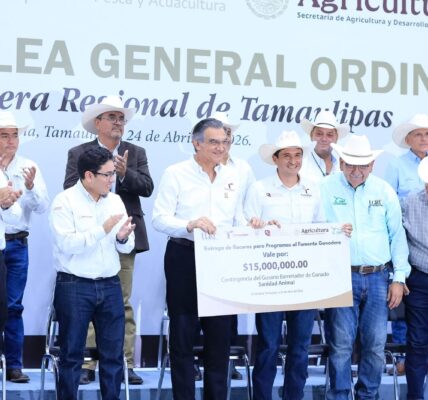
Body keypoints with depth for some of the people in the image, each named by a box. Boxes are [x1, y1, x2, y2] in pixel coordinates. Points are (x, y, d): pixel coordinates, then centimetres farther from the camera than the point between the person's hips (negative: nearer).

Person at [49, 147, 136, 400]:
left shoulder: (115, 201, 9)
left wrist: (123, 238, -14)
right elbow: (66, 243, -18)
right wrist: (103, 230, -18)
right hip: (74, 286, -5)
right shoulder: (65, 201, -6)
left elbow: (127, 247, 8)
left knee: (114, 354, 7)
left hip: (110, 285, 5)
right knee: (72, 354, 4)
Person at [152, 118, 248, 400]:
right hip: (185, 259, -4)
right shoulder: (176, 174, -3)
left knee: (220, 334, 8)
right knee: (183, 334, 4)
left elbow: (239, 220, 16)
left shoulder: (233, 177, 11)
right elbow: (160, 219, -10)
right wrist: (190, 225, -25)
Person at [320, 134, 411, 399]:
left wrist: (399, 278, 4)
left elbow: (397, 236, 9)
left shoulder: (384, 191, 7)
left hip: (378, 278, 2)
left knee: (375, 345, 5)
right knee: (341, 345, -2)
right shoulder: (326, 188, 0)